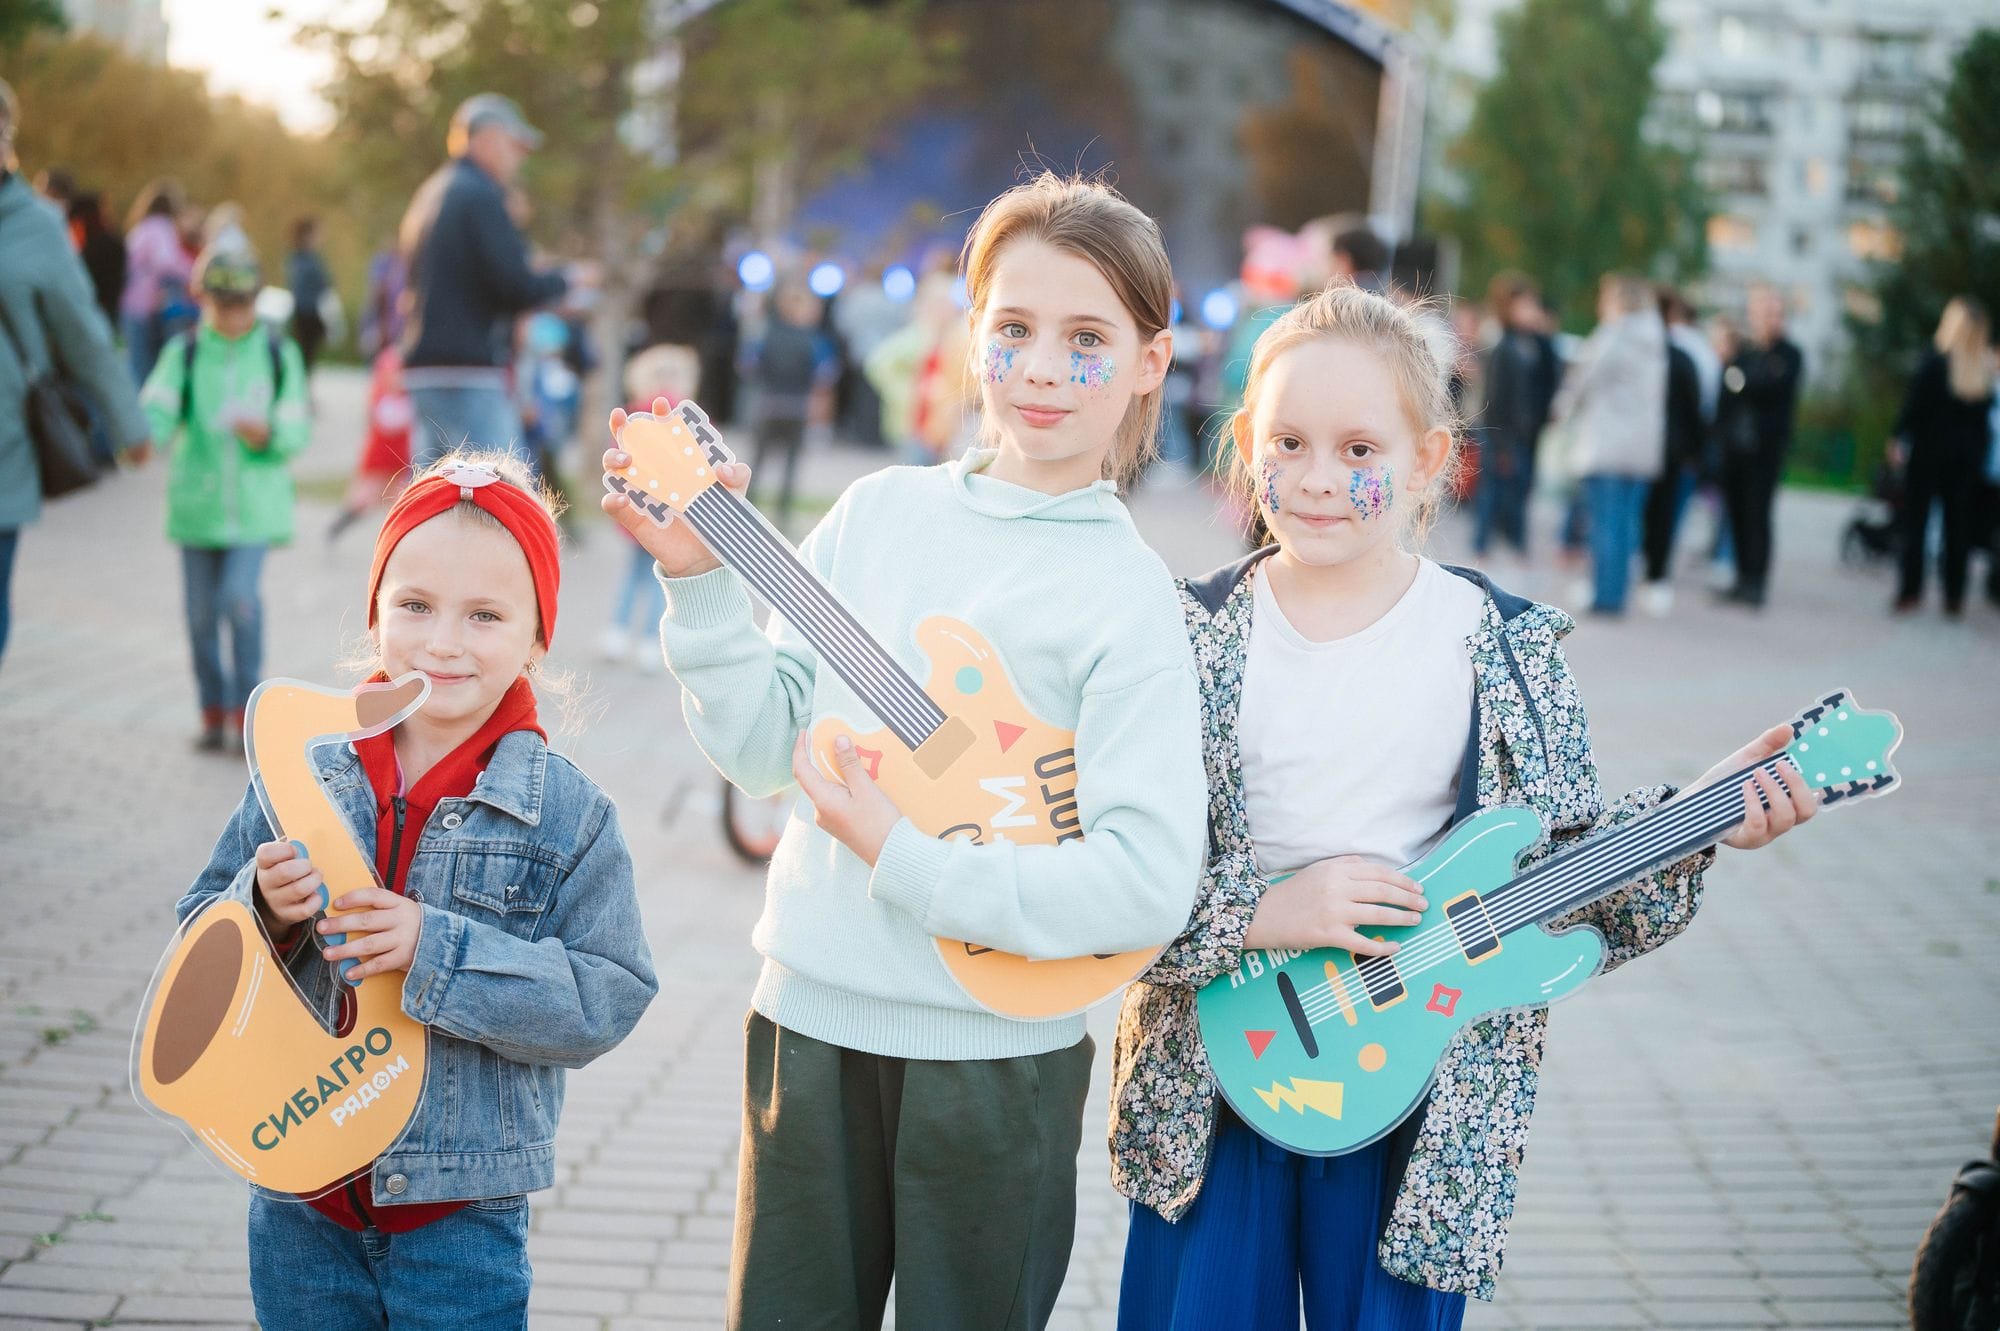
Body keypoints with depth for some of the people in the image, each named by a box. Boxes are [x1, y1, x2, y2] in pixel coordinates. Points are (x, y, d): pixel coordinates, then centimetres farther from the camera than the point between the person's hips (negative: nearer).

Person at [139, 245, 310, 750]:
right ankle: (213, 712, 20)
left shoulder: (279, 354, 4)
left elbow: (297, 429, 3)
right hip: (197, 501, 1)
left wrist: (266, 434, -19)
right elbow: (158, 405, -13)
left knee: (241, 596, -16)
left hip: (255, 504, -1)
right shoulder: (184, 353, 2)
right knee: (203, 610, 5)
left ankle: (246, 707, -2)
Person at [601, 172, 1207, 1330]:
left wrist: (907, 862, -19)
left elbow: (1149, 885, -20)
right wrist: (701, 577, -10)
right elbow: (765, 748, 2)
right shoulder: (883, 510, 3)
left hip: (993, 1052, -4)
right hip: (809, 1019, 4)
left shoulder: (1128, 596, -11)